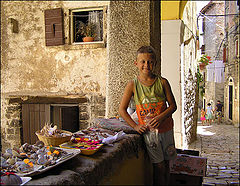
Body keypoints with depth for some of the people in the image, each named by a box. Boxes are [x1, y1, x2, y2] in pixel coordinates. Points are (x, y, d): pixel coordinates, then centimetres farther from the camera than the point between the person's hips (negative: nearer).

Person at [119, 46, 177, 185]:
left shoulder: (162, 82, -2)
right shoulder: (133, 85, -6)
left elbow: (173, 105, 1)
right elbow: (122, 109, -1)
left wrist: (161, 117, -16)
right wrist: (135, 126, -9)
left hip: (166, 128, 2)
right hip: (148, 130, -2)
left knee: (166, 163, 15)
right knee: (159, 166, 1)